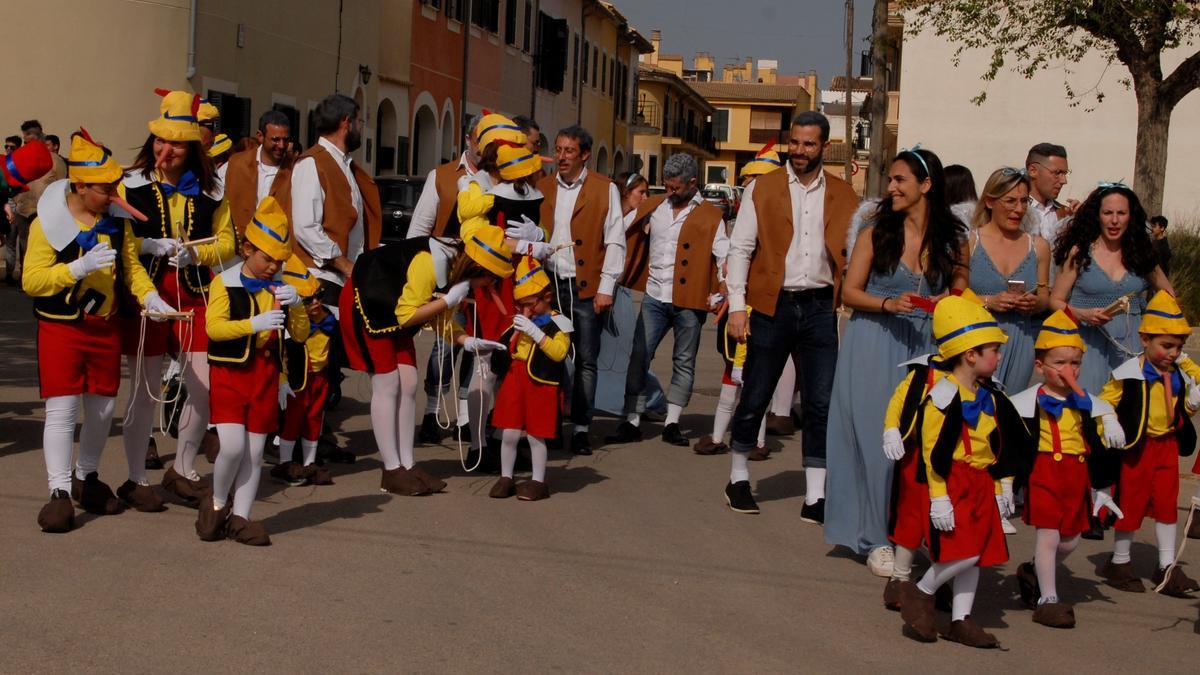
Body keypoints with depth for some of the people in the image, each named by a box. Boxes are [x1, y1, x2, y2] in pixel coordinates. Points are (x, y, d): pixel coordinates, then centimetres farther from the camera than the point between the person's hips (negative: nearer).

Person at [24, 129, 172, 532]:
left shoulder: (116, 220, 5)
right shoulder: (48, 223, -10)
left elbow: (130, 265, 12)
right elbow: (32, 280, -14)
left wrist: (148, 296, -7)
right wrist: (80, 267, -26)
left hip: (106, 327, 5)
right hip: (60, 328, -5)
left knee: (102, 407, 12)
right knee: (62, 408, -10)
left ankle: (86, 478, 31)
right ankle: (59, 492, -7)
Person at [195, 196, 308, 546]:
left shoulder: (280, 287, 12)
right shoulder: (225, 283, -3)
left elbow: (301, 334, 9)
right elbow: (214, 327, -14)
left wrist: (295, 305, -9)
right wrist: (253, 323, -24)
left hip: (266, 374, 5)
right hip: (230, 371, -5)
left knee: (255, 451, 6)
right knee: (233, 445, -15)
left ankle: (239, 517, 15)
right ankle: (217, 503, 10)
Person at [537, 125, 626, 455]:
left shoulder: (605, 189, 0)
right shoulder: (542, 188, 10)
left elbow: (615, 241, -2)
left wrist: (606, 287, -8)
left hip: (586, 288, -3)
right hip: (548, 285, 3)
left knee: (585, 361, 1)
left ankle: (581, 429, 7)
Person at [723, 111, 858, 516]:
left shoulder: (843, 195, 8)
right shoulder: (762, 188, 3)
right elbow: (740, 248, 0)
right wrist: (737, 306, -8)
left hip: (819, 306, 2)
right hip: (771, 305, -1)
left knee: (821, 405, 0)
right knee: (754, 398, 6)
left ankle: (815, 497, 7)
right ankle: (738, 480, 24)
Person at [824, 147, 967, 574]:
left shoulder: (952, 240, 5)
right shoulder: (877, 233, 1)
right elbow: (850, 293, 1)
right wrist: (888, 304, -16)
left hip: (925, 348, 2)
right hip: (874, 346, -1)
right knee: (874, 438, -2)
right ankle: (876, 539, 6)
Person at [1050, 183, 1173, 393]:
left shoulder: (1140, 253, 9)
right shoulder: (1079, 252, -1)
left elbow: (1167, 293, 22)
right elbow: (1056, 301, -1)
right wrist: (1084, 315, -18)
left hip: (1130, 343, 3)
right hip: (1088, 341, -3)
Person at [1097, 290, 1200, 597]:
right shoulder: (1129, 374, -16)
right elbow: (1104, 405, -11)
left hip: (1168, 444, 5)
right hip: (1137, 446, -5)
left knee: (1167, 502, 8)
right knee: (1131, 503, 5)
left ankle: (1167, 566, 16)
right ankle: (1119, 563, 20)